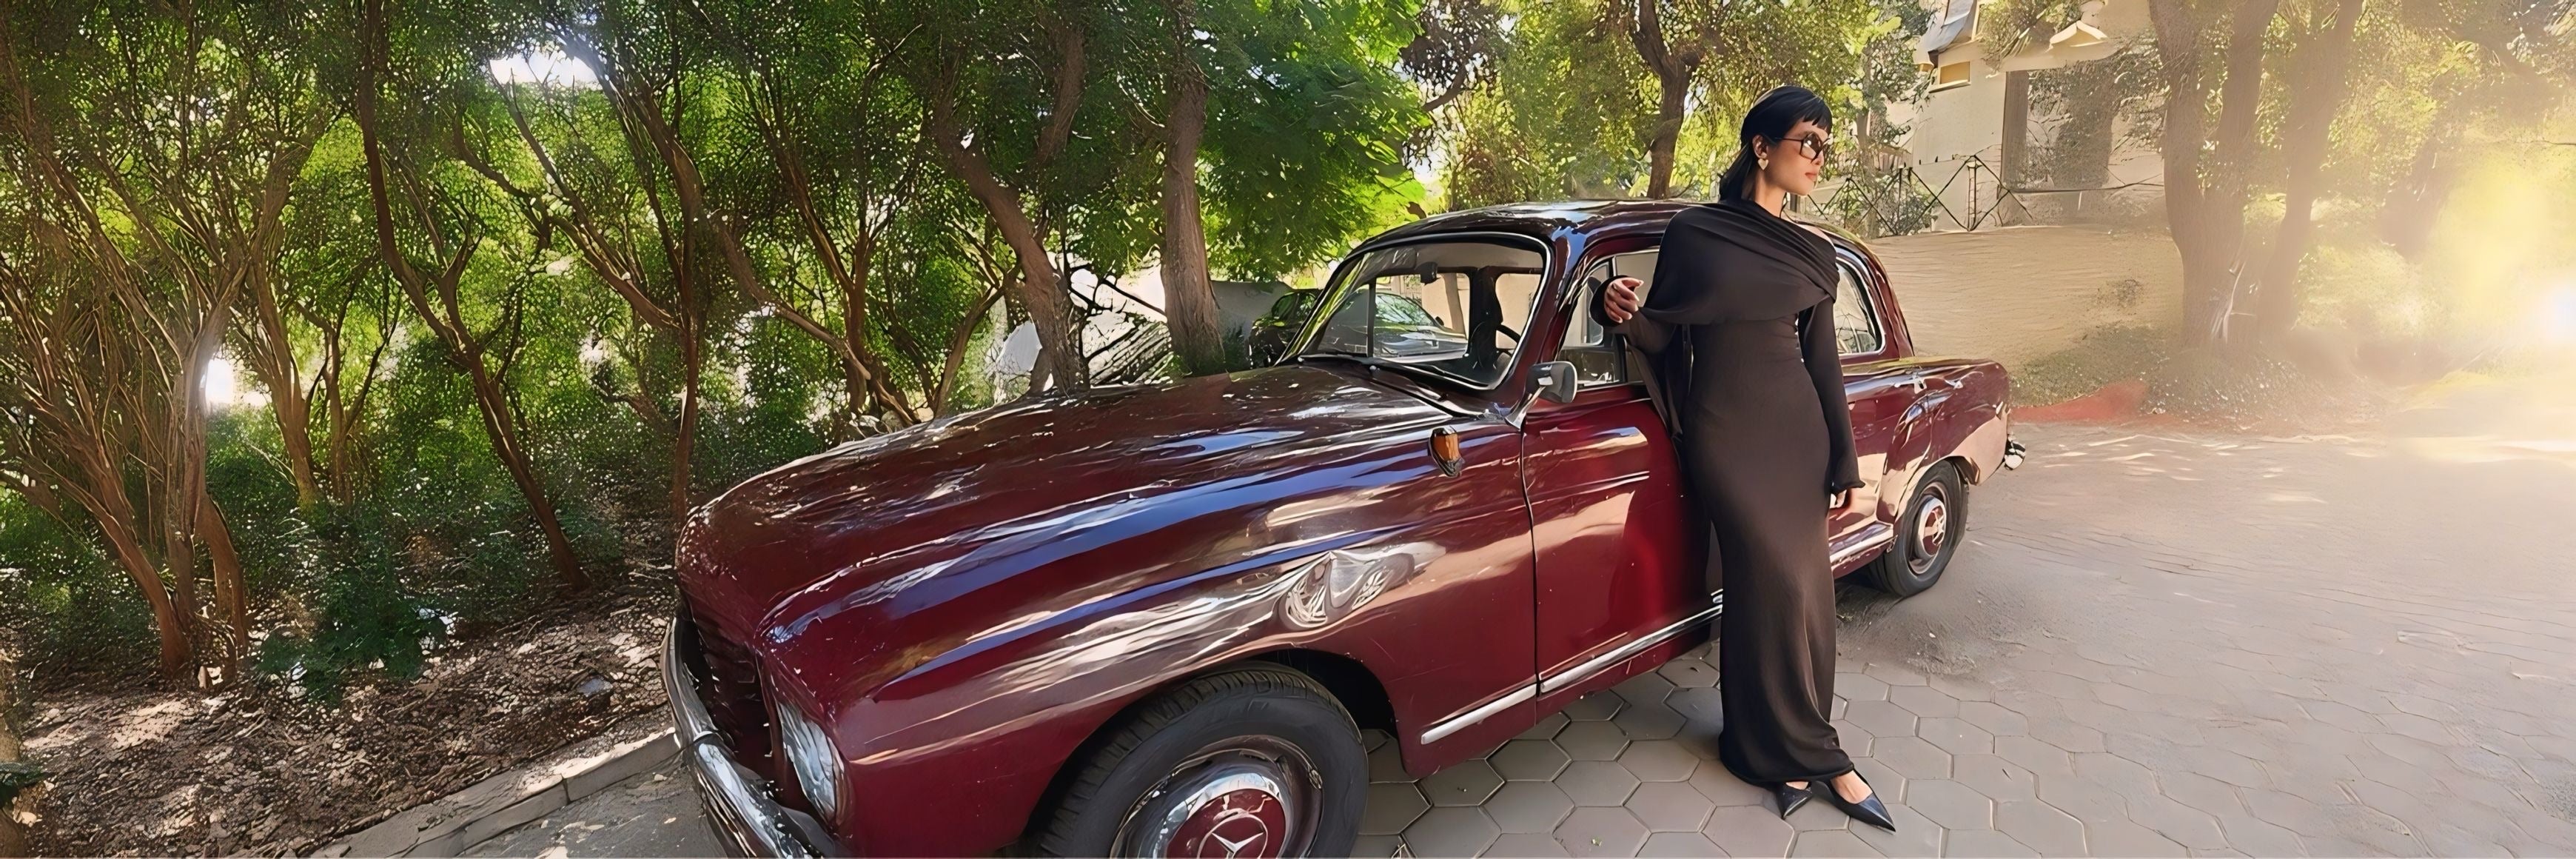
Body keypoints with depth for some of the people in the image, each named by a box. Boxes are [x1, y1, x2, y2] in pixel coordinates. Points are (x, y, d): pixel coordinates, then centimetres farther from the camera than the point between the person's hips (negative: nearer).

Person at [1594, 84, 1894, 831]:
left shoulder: (1812, 251, 10)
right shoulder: (1692, 231, 0)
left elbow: (1823, 359, 10)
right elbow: (1662, 339, 2)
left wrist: (1845, 459, 7)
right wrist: (1626, 315, -21)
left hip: (1796, 427, 4)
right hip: (1723, 429, -4)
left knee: (1798, 586, 4)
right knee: (1779, 585, -6)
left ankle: (1774, 747, 22)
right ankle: (1815, 755, 12)